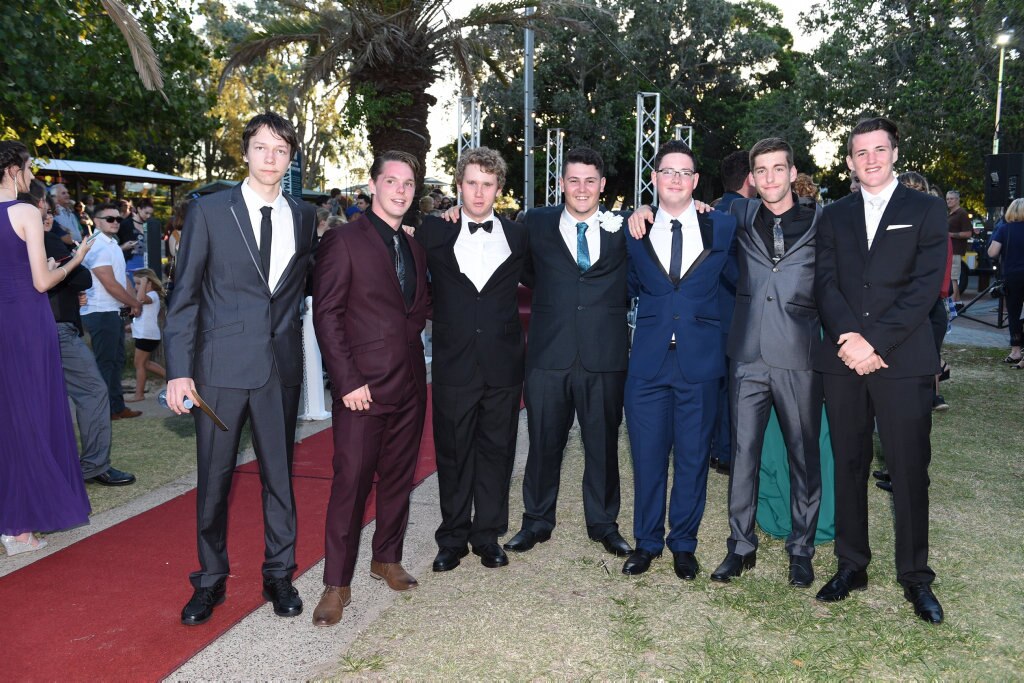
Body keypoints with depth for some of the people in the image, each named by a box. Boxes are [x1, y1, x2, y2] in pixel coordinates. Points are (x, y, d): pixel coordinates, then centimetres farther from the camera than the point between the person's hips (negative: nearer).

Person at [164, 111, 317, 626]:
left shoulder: (304, 217, 7)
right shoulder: (209, 211, -2)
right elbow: (184, 295, -3)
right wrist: (179, 370, -8)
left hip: (282, 366, 3)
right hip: (222, 365, -2)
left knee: (280, 474, 11)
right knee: (214, 478, 8)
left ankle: (279, 575, 28)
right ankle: (210, 581, 27)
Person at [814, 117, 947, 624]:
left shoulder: (926, 211, 6)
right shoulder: (834, 216, 13)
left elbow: (925, 286, -6)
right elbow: (825, 283, 3)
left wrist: (874, 341, -15)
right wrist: (847, 338, -13)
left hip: (903, 360, -2)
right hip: (843, 358, 3)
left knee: (909, 470, 2)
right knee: (849, 465, 9)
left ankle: (915, 576, 16)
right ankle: (851, 565, 22)